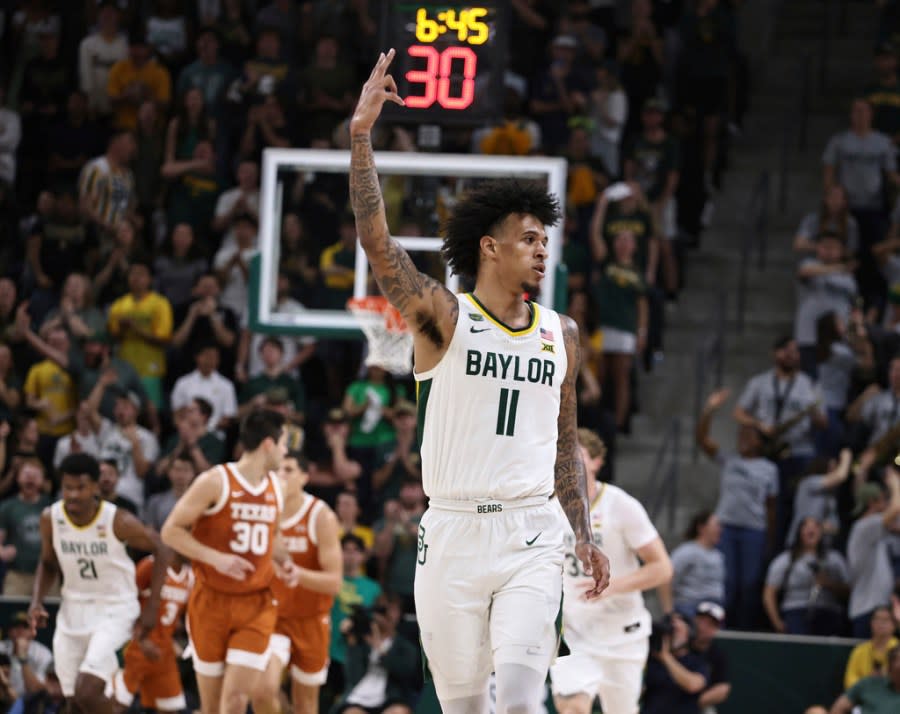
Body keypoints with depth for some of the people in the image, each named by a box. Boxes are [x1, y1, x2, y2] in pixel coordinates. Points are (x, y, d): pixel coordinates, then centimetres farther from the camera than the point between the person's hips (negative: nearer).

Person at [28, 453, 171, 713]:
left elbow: (160, 550, -6)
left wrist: (152, 607, -10)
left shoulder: (118, 521, -19)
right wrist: (37, 600, -5)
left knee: (87, 691, -23)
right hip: (73, 610, 5)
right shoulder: (51, 518, -7)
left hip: (115, 610, -5)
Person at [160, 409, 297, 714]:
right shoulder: (215, 482, -10)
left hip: (256, 606, 3)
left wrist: (279, 562, 4)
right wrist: (216, 558, -22)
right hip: (211, 601, -3)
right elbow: (170, 531, -11)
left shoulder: (275, 489, 8)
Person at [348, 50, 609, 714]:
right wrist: (362, 135, -20)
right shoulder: (444, 318, -1)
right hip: (452, 531, -2)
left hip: (532, 536, 2)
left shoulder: (561, 335, 11)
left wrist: (585, 534, 11)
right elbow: (377, 241, -14)